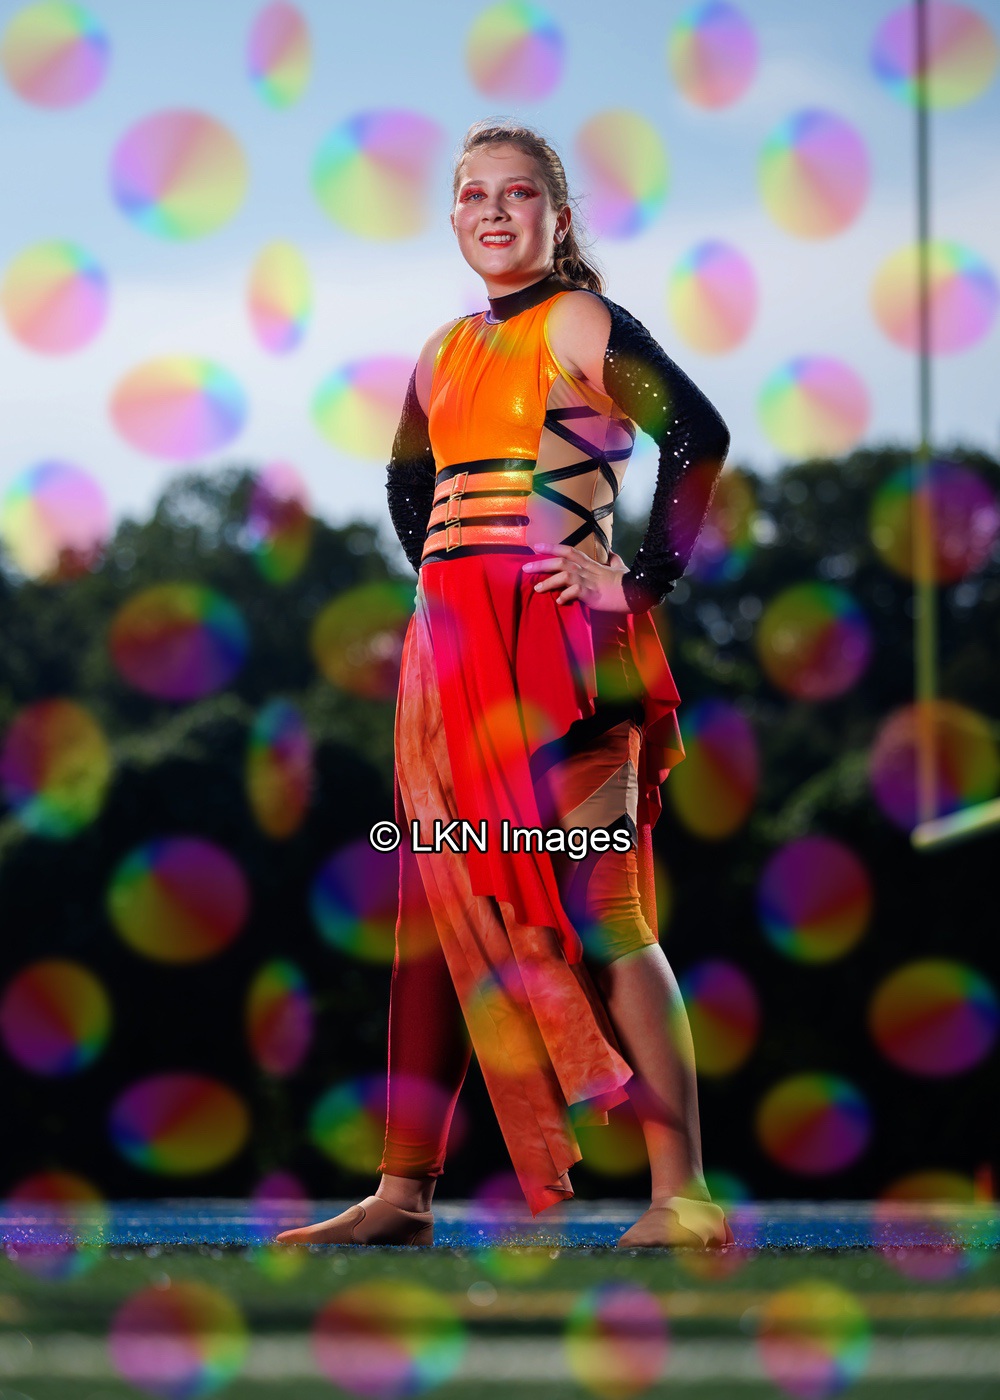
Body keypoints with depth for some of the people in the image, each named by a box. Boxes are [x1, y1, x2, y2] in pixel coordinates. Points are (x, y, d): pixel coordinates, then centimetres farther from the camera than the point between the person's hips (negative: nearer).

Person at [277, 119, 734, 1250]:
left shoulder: (576, 324, -3)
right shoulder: (445, 352, 18)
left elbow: (699, 434, -15)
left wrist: (638, 582, -14)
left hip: (557, 644, -7)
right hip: (450, 648, 7)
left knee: (590, 905, -11)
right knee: (440, 910, 6)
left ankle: (682, 1195, -11)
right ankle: (404, 1192, 9)